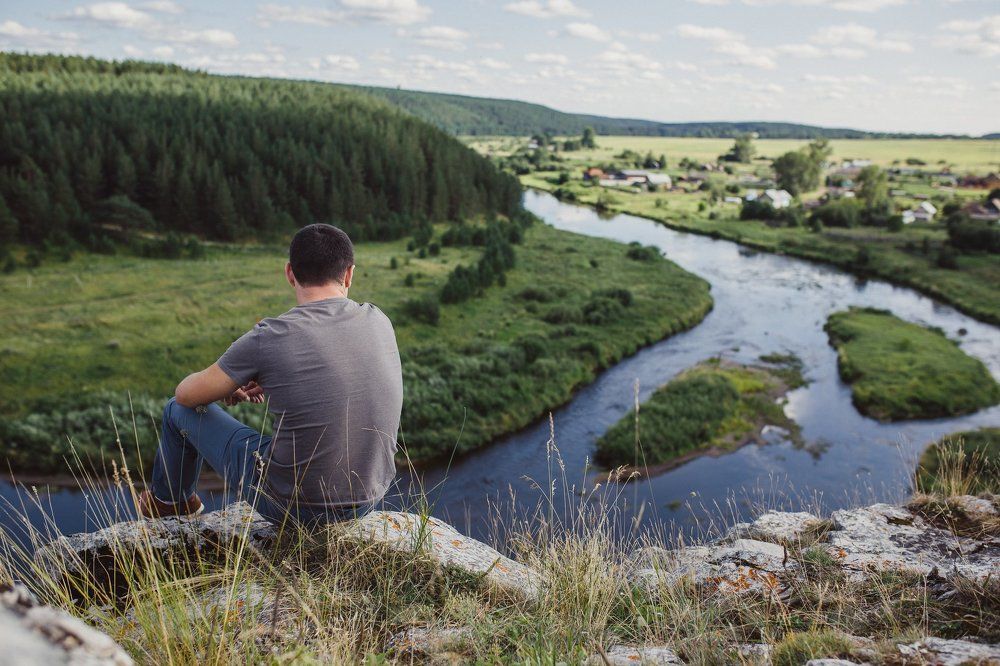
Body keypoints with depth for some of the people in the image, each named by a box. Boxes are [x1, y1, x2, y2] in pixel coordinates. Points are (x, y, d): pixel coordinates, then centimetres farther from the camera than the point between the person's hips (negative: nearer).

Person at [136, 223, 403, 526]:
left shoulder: (267, 338, -20)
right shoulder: (379, 322, -6)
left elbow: (187, 394, -3)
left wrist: (226, 384, 19)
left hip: (292, 504, -4)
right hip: (367, 501, 4)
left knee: (181, 410, 17)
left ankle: (168, 500, 47)